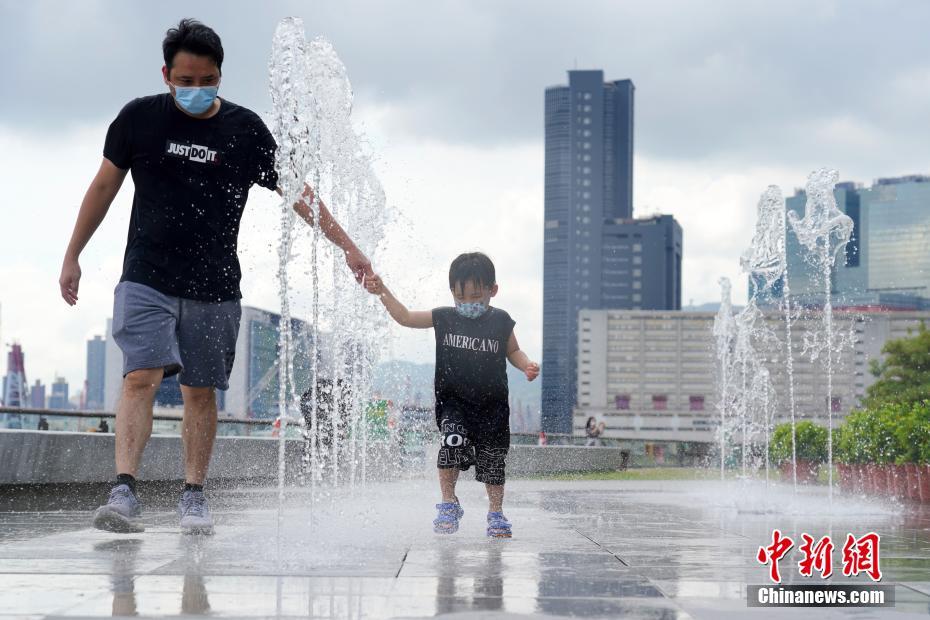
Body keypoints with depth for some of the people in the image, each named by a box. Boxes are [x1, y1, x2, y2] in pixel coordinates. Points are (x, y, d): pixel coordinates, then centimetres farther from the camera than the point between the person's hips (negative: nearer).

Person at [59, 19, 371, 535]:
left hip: (215, 286, 1)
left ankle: (193, 497, 14)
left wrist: (347, 246, -3)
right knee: (141, 377, -16)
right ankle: (124, 492, -22)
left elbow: (297, 194, 3)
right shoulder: (139, 118, 1)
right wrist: (72, 256, 12)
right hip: (146, 278, -1)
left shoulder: (245, 130, 0)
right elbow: (104, 186, 11)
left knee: (201, 391, 4)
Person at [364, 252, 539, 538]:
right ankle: (448, 504, -11)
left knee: (492, 459, 5)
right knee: (452, 440, -25)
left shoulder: (500, 321, 0)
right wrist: (383, 292, -12)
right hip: (453, 402, -1)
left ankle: (496, 514, 22)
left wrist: (527, 365, -6)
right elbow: (405, 317, 0)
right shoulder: (443, 318, 0)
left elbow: (513, 351, 13)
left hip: (492, 404, 1)